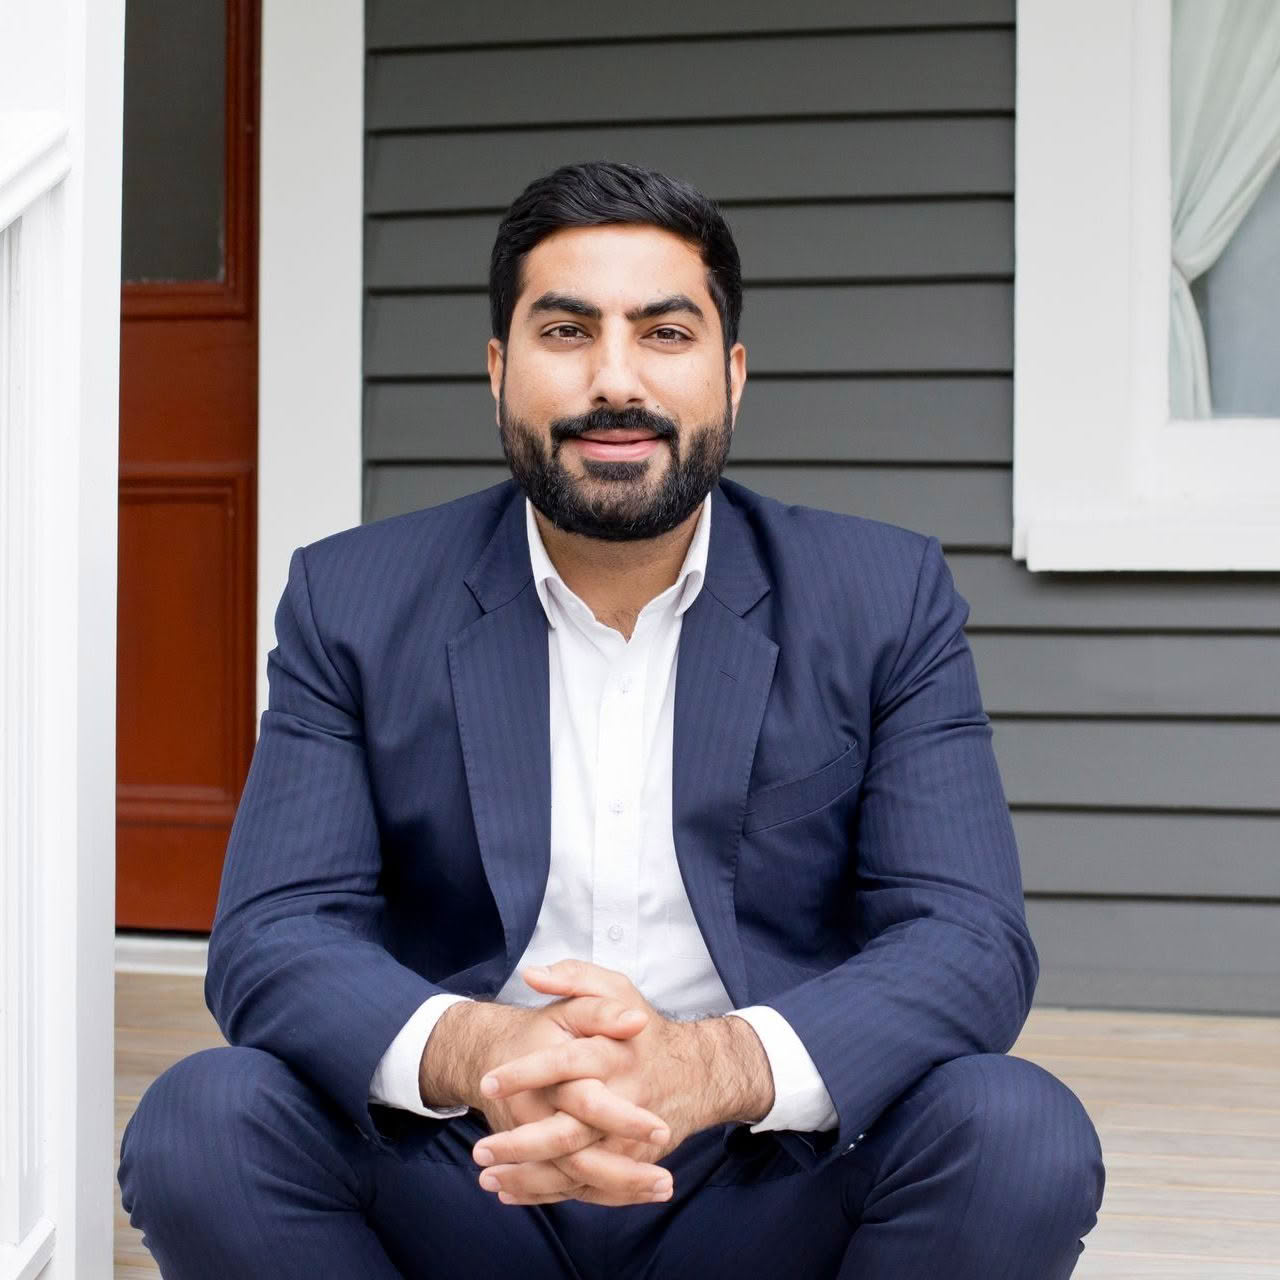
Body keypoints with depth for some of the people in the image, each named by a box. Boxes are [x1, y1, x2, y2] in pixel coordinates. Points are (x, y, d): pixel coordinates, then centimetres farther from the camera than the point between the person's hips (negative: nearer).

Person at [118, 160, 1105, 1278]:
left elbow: (972, 943, -10)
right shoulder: (354, 602, 2)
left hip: (774, 1186, 0)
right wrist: (473, 1052, -30)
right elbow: (272, 937, -6)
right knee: (199, 1126, -27)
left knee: (1023, 1135, -28)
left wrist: (710, 1066, -31)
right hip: (461, 1180, 0)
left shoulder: (888, 600, 0)